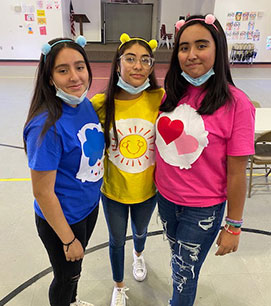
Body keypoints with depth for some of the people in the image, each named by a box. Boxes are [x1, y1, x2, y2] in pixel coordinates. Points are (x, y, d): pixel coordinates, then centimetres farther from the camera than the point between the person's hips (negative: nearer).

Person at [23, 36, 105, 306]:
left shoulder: (88, 105, -8)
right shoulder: (46, 126, -30)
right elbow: (42, 192, -24)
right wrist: (68, 239, -14)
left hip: (90, 205, 7)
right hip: (62, 219, -7)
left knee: (75, 266, 32)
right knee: (67, 276, 20)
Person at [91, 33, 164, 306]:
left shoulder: (160, 99, -19)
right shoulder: (100, 103, -18)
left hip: (147, 189, 1)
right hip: (113, 190, 0)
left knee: (140, 231, 30)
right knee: (116, 240, 21)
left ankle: (138, 255, 68)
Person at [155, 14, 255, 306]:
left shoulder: (236, 103, -18)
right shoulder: (171, 94, -4)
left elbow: (236, 173, -14)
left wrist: (233, 227, -8)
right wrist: (157, 181, 9)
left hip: (202, 210, -5)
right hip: (165, 197, 5)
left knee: (185, 274, 15)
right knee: (178, 260, 28)